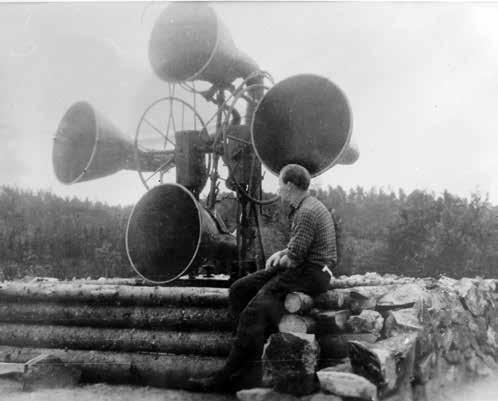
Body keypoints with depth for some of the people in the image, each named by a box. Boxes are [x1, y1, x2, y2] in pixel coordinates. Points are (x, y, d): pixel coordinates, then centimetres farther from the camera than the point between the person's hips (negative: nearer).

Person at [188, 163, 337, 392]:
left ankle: (227, 377, -18)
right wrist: (281, 254, 6)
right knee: (238, 290, 2)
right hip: (302, 268, 11)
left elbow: (293, 259, -20)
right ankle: (263, 344, -4)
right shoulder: (302, 208, 15)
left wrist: (281, 260, 1)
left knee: (255, 309, -22)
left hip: (312, 273, -11)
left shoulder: (308, 212, -18)